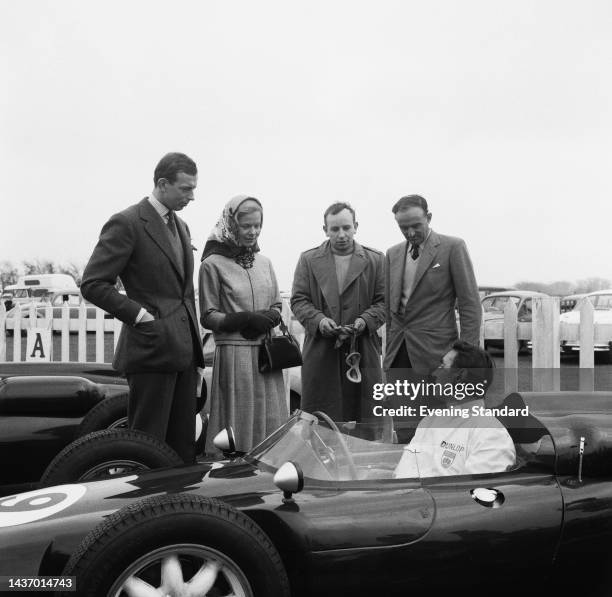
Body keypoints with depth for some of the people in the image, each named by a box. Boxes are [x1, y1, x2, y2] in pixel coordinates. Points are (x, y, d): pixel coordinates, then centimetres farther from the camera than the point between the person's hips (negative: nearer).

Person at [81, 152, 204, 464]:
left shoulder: (181, 226, 18)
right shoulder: (127, 223, -8)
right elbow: (92, 284, -11)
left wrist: (194, 348, 15)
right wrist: (140, 315, -16)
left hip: (184, 352, 8)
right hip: (152, 349, -8)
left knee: (184, 447, 11)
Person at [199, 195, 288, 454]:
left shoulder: (264, 262, 12)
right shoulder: (213, 264, -3)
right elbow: (208, 316, -3)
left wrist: (268, 319, -5)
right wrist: (246, 320, -16)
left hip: (267, 352, 5)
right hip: (234, 353, -5)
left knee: (271, 423, 6)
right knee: (239, 422, 0)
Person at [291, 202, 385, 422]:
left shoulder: (375, 260, 10)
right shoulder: (308, 260, 10)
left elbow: (383, 301, 6)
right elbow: (298, 300, 5)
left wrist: (365, 320, -13)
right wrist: (318, 320, -13)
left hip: (363, 351, 0)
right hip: (320, 352, 0)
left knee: (364, 416, 2)